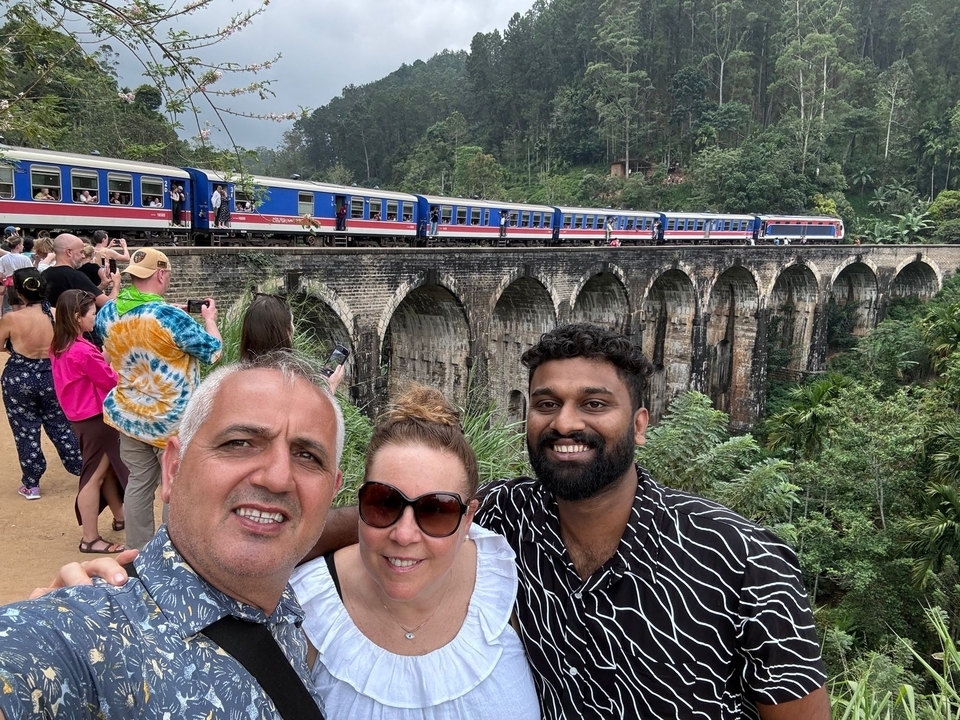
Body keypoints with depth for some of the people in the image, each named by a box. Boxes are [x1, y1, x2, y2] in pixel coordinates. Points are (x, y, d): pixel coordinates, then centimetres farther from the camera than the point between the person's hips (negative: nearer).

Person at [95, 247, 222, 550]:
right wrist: (209, 318, 3)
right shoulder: (171, 317, -24)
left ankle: (136, 552, 27)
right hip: (172, 420, -6)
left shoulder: (107, 312, -3)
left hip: (128, 415, 6)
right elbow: (214, 352, -13)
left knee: (139, 483, 17)